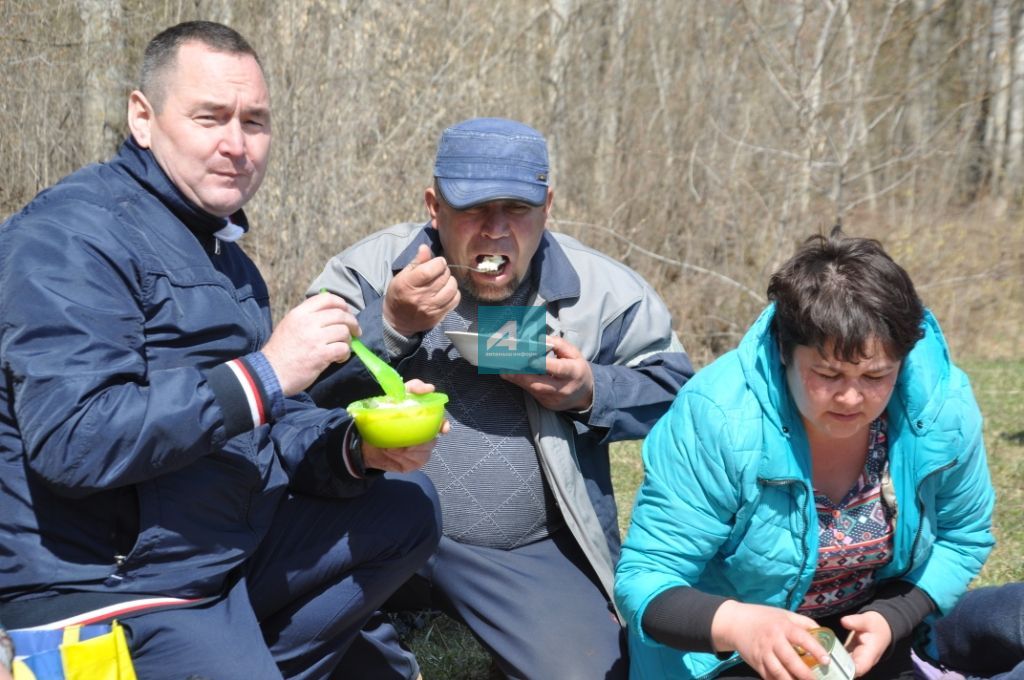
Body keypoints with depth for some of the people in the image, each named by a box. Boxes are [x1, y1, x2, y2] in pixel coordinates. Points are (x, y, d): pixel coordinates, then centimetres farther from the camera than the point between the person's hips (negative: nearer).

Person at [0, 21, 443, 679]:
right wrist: (264, 373, -25)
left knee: (408, 503, 7)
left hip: (230, 550, 9)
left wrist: (357, 447, -8)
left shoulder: (221, 251, 15)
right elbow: (72, 441, -26)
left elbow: (269, 429, 14)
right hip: (101, 586, -9)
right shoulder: (71, 238, -15)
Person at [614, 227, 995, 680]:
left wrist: (891, 619, -18)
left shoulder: (943, 407, -19)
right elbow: (645, 580, -23)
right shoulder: (716, 419, -28)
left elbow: (962, 538, -2)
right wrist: (734, 624, -42)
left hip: (865, 638, 4)